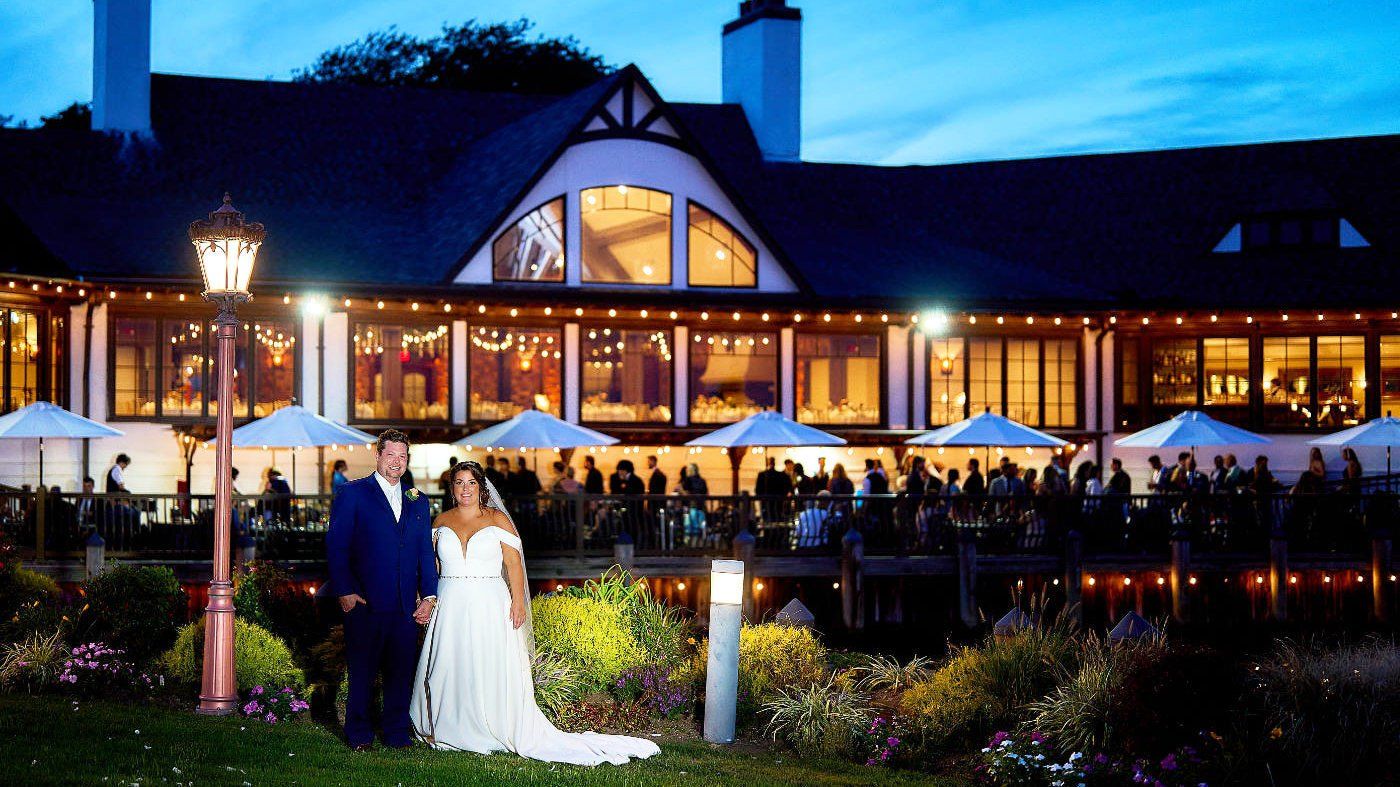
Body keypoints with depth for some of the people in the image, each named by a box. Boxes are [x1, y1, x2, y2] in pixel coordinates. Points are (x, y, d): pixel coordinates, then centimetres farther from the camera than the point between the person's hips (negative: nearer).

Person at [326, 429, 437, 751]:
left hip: (406, 604, 4)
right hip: (365, 601, -4)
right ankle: (359, 734, 12)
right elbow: (336, 546, -3)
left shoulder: (418, 501, 16)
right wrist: (344, 591, -11)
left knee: (401, 671, 6)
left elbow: (426, 552, 16)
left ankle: (397, 733, 16)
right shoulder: (353, 493, 1)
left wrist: (429, 595, 5)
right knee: (362, 672, 2)